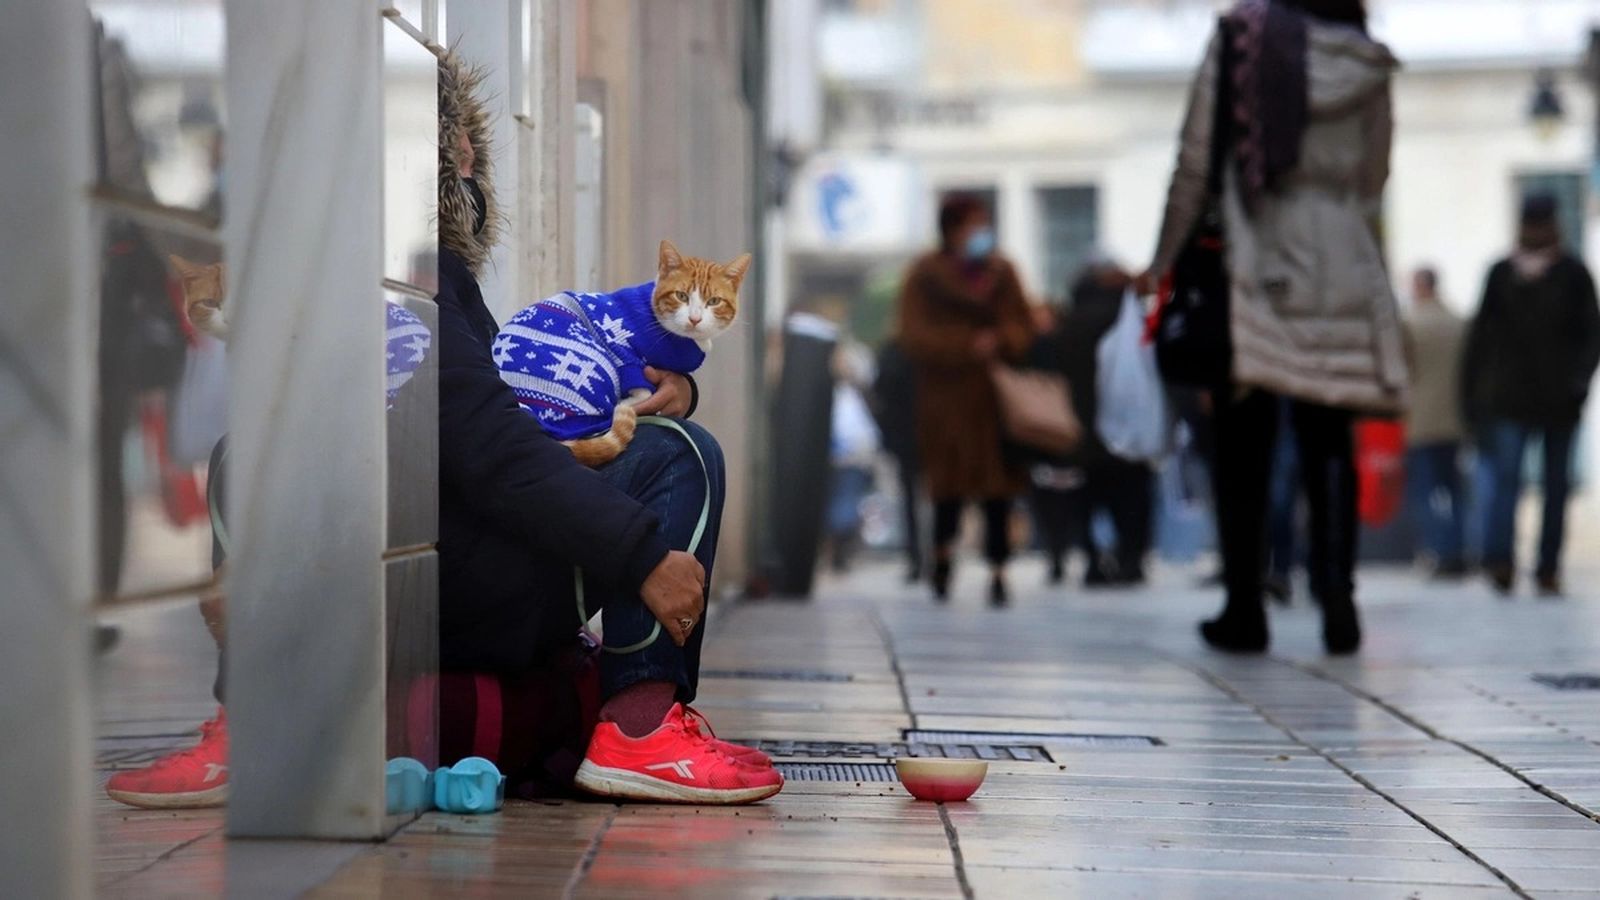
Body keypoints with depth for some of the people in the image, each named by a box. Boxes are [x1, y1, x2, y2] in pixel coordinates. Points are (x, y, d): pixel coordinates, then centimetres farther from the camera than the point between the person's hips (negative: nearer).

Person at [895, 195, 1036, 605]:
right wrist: (967, 346, -17)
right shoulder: (925, 276, 0)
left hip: (996, 397, 2)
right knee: (949, 480, -1)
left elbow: (1023, 328, 9)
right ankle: (944, 549, 26)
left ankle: (998, 572, 1)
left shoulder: (1001, 272, 10)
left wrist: (1000, 340, -14)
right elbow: (914, 336, -8)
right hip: (945, 397, -2)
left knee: (998, 485, -4)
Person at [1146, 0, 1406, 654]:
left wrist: (1164, 261, 5)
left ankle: (1245, 609, 4)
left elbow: (1195, 162, -2)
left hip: (1250, 265, -2)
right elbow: (1372, 186, 12)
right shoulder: (1369, 64, 6)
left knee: (1242, 443, 3)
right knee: (1328, 441, 7)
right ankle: (1336, 588, -8)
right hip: (1339, 276, 2)